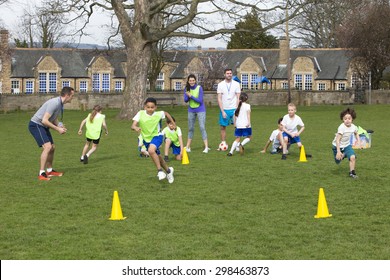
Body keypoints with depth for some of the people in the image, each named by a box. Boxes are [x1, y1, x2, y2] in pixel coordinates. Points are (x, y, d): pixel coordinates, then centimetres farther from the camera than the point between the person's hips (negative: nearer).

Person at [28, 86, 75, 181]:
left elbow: (54, 119, 15)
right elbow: (44, 120, -29)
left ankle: (49, 171, 31)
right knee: (47, 147, -21)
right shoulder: (54, 103, -26)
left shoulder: (61, 104, 5)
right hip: (36, 125, -10)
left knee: (52, 148, 14)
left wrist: (60, 127, -5)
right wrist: (58, 129, -22)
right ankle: (41, 174, -19)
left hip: (43, 127, 10)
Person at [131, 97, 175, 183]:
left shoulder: (158, 114, -16)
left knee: (151, 150, -33)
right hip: (146, 138, 4)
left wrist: (173, 123, 12)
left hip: (157, 136, -4)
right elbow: (133, 125, -26)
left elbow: (166, 113, 7)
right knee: (157, 157, 17)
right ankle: (168, 170, 42)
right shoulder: (140, 114, -17)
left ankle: (160, 170, -21)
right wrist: (135, 128, -48)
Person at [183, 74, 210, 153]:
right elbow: (185, 100, -5)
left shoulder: (199, 88, -14)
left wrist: (191, 96, -25)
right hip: (191, 110, 4)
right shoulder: (187, 88, -2)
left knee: (202, 128, -12)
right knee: (191, 128, 10)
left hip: (200, 110, -4)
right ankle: (187, 147, 18)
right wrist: (188, 96, -26)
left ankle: (206, 147, -14)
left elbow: (200, 100, -16)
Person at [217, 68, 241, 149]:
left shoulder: (236, 84, 1)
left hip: (234, 109, -1)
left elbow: (238, 98, 1)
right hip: (224, 109, 1)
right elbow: (219, 99, -1)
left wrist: (236, 110, -10)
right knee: (223, 127, 4)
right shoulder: (220, 85, 1)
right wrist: (222, 111, -8)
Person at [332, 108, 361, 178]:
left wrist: (358, 141, -1)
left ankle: (352, 172, -2)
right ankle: (342, 155, 43)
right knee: (338, 161, 8)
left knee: (352, 157, -20)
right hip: (337, 146, -3)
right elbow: (337, 140, -29)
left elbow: (356, 133, 15)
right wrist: (338, 151, -33)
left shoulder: (353, 127, -12)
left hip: (347, 145, 3)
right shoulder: (341, 127, -29)